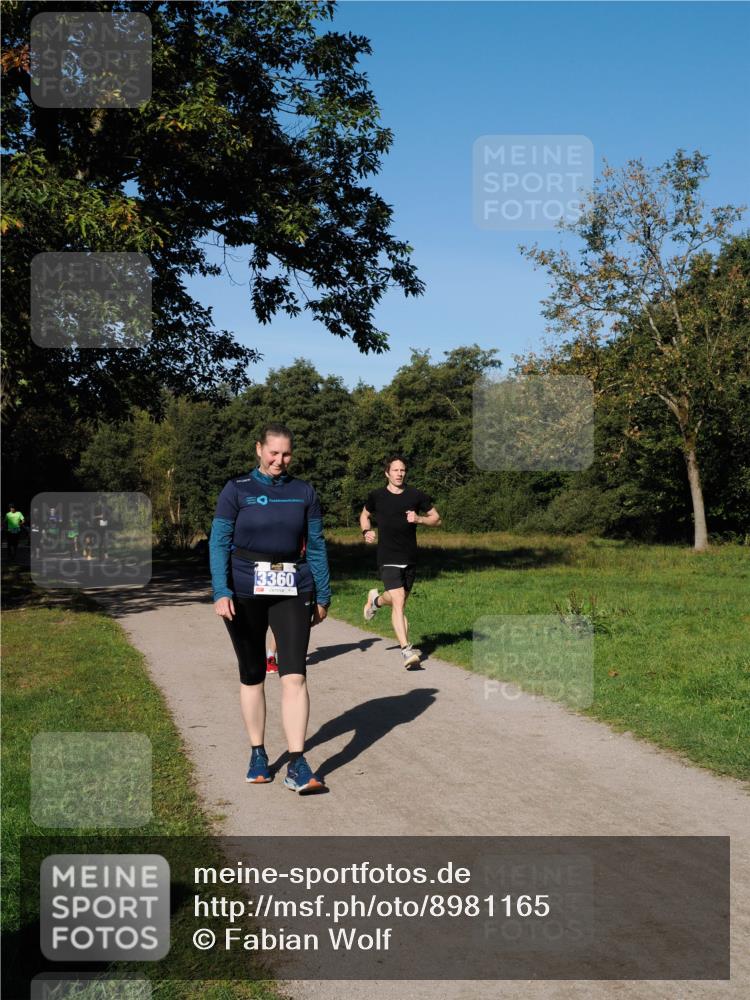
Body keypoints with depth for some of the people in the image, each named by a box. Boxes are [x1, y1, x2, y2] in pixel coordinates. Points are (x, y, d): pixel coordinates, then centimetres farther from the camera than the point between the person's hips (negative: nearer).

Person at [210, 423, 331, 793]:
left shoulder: (304, 493, 6)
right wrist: (221, 592, -15)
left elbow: (317, 547, 10)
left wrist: (323, 596, 9)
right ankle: (257, 755, 24)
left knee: (294, 675, -10)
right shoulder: (237, 490, 0)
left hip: (292, 591, 1)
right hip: (245, 591, -1)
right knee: (252, 676, 9)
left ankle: (297, 765, -10)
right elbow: (218, 543, -4)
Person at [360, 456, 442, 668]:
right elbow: (365, 515, 19)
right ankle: (406, 650, -18)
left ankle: (376, 599, 51)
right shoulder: (376, 496, 1)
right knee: (399, 603, -17)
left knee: (399, 601, 17)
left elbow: (436, 518, 10)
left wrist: (419, 519, -10)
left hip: (410, 559, 3)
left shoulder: (416, 496, 2)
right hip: (388, 559, -3)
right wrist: (366, 531, -1)